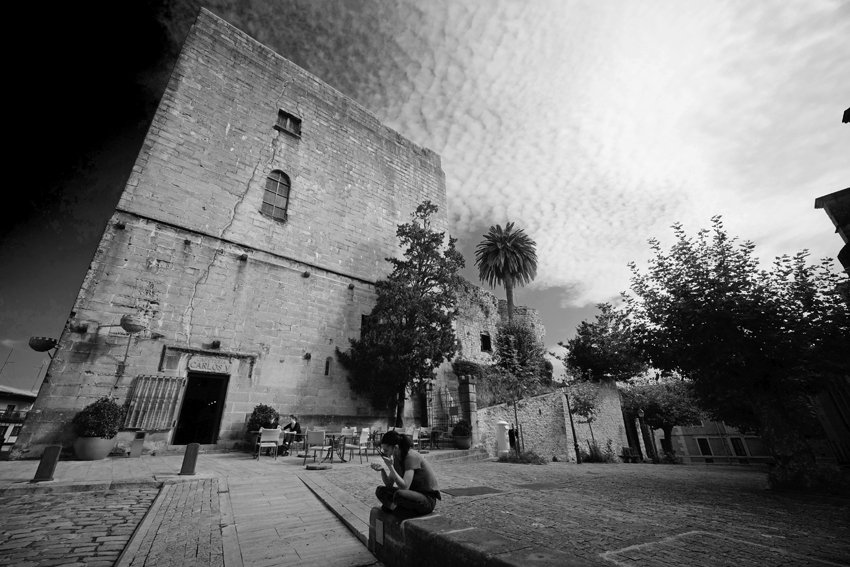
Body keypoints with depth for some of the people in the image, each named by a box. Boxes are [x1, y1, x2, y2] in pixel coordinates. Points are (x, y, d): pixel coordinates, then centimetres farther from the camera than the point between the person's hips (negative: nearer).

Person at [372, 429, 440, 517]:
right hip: (413, 494, 8)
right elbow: (389, 484, 6)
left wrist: (390, 466, -29)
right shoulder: (397, 458, 2)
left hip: (428, 500, -8)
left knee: (398, 495, -34)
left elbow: (404, 487, -29)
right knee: (380, 491, -2)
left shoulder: (411, 457, -22)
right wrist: (382, 469, -11)